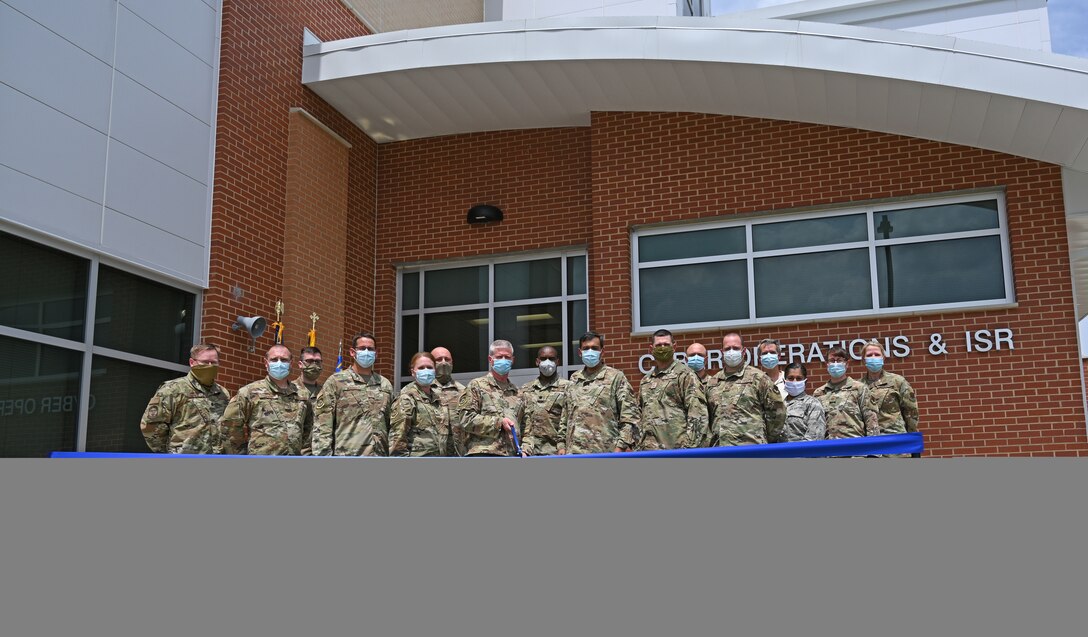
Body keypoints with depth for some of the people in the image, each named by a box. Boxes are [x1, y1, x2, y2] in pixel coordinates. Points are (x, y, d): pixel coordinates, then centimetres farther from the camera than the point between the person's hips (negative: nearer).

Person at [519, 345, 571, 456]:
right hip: (531, 453, 4)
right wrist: (523, 448, 3)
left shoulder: (567, 388, 3)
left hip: (556, 452, -4)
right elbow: (521, 422, 14)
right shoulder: (526, 390, 16)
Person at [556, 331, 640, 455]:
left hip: (604, 453, -4)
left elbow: (629, 417, -4)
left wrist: (621, 446, -12)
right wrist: (561, 444, 13)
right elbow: (564, 417, 21)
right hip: (573, 453, 4)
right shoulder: (574, 379, 17)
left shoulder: (616, 377, 2)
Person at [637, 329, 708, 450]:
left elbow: (697, 414, -8)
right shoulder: (646, 380, 18)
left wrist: (689, 447, -15)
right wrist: (638, 446, 13)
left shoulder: (685, 375, -1)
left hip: (676, 449, -6)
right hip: (648, 449, 6)